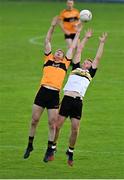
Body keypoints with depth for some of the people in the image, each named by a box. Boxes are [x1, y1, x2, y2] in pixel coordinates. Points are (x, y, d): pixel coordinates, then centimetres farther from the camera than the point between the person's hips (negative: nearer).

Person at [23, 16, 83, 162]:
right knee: (34, 120, 4)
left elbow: (72, 47, 25)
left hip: (54, 95, 0)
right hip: (43, 92, 0)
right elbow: (47, 41, 16)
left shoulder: (65, 63, 16)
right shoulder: (48, 59, 16)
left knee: (52, 123, 1)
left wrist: (78, 33, 31)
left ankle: (49, 150, 10)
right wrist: (53, 26, 13)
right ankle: (30, 145, 19)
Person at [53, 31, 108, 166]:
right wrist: (86, 38, 31)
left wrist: (102, 43, 26)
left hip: (78, 102, 0)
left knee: (75, 129, -2)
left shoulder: (90, 74, 21)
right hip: (67, 98, 0)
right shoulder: (75, 68, 21)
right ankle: (53, 147, 12)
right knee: (57, 125, -3)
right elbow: (78, 51, 26)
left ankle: (70, 152, 14)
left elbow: (98, 58, 23)